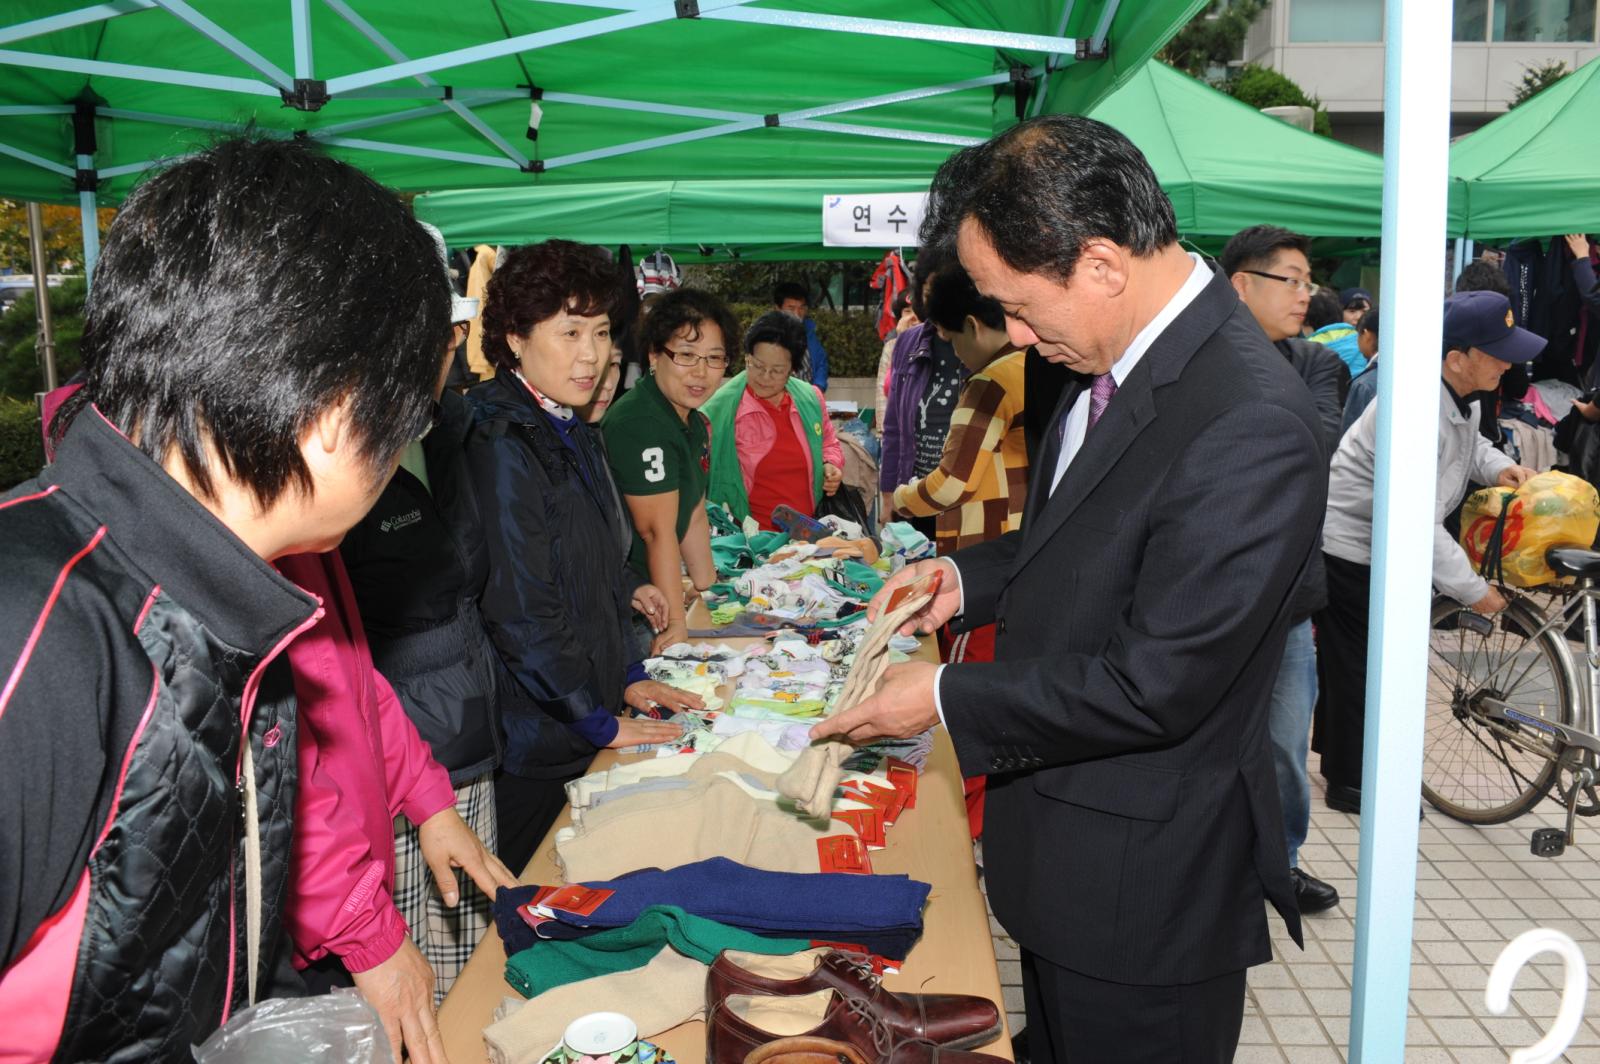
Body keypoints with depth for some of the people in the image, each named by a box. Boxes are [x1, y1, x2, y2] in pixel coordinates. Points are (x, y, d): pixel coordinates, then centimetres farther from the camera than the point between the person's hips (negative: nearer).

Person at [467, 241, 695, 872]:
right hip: (530, 740, -8)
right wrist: (601, 723, -14)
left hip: (578, 728, 8)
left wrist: (627, 677, 9)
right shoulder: (501, 442, -19)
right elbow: (519, 609, -21)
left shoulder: (571, 435, 10)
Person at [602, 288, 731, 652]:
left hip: (643, 590, 9)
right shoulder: (640, 426, -23)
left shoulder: (694, 422, 9)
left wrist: (709, 591, 14)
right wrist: (676, 622, -20)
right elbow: (658, 532, -22)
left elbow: (694, 515, 15)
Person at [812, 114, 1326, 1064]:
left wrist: (947, 700, -18)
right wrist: (967, 577, -1)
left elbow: (1155, 686, -27)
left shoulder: (1250, 424, -30)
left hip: (1145, 879, -8)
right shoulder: (1118, 361, 0)